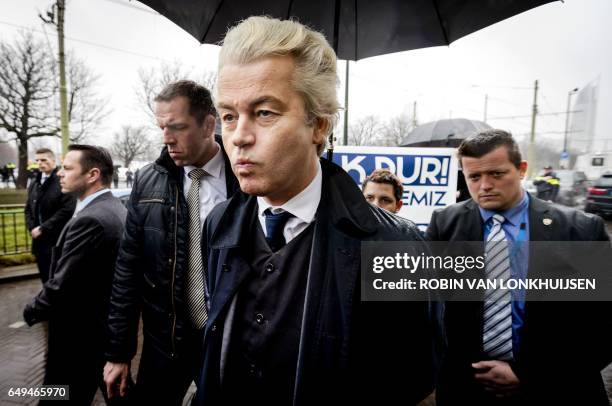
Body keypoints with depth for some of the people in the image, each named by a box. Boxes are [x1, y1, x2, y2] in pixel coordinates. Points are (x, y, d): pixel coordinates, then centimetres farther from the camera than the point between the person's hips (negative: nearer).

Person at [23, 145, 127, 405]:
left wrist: (32, 311, -5)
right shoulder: (117, 209, 3)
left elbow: (61, 286, -23)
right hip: (112, 324, 9)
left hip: (81, 333, -8)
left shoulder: (89, 220, -27)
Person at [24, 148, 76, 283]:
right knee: (45, 278, 16)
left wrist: (43, 229, -15)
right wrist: (32, 228, -1)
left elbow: (67, 210, -18)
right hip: (39, 240, 7)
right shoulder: (34, 183, 15)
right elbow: (28, 209, 17)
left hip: (57, 241, -7)